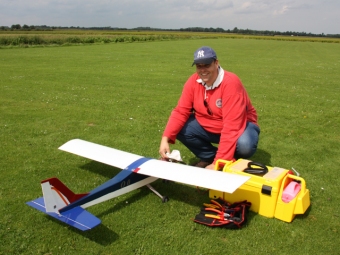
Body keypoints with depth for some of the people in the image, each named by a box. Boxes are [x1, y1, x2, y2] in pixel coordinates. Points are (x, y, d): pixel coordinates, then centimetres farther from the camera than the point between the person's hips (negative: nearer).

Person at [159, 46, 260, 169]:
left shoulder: (231, 83, -29)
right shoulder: (193, 81, -12)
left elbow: (232, 125, -33)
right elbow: (180, 112, -10)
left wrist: (218, 162, -36)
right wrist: (165, 139, -27)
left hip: (238, 126, -5)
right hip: (208, 127, 5)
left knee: (244, 145, -38)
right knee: (179, 129, -17)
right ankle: (209, 157, 4)